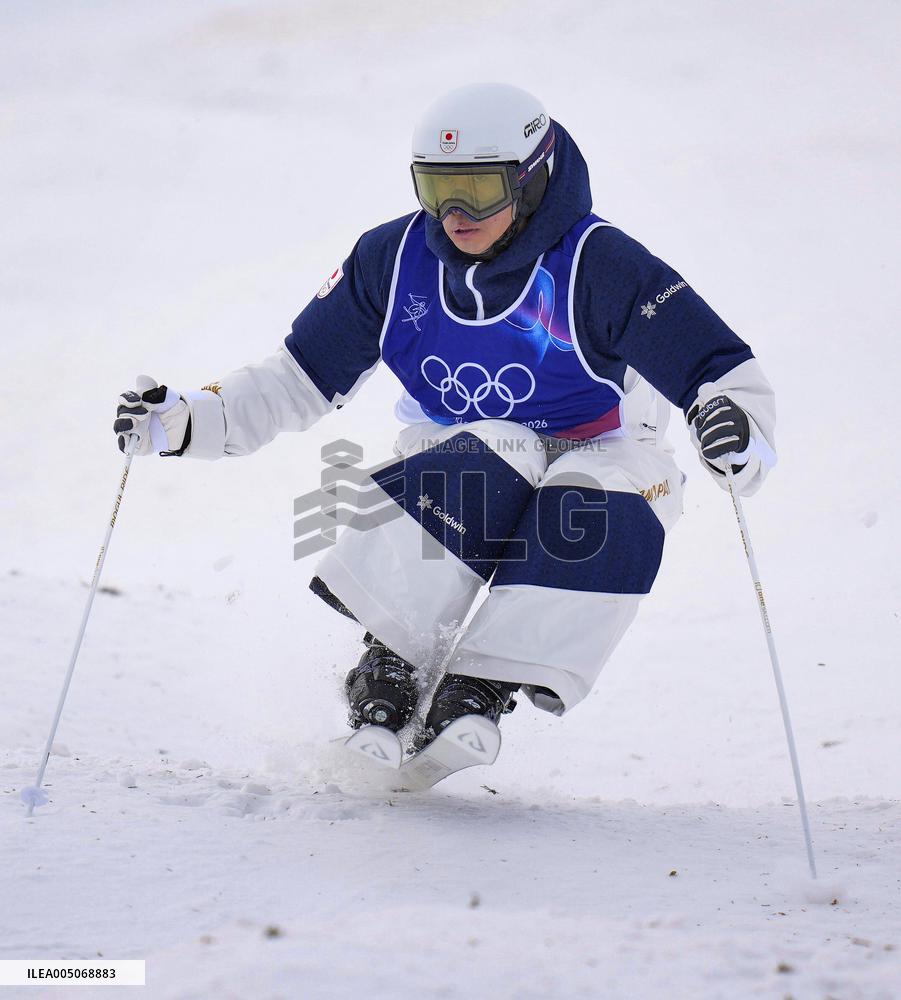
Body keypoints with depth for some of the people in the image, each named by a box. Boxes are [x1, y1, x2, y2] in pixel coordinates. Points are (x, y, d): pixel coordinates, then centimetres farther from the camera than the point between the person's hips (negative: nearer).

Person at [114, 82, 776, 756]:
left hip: (597, 455, -2)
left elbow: (723, 373, -19)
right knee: (483, 461, -34)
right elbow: (298, 380, 5)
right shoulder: (393, 260, -4)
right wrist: (185, 421, -8)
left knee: (596, 520, -37)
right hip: (463, 456, 2)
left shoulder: (599, 265, -17)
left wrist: (734, 430, -43)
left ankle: (481, 686, -28)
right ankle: (389, 669, -27)